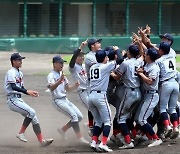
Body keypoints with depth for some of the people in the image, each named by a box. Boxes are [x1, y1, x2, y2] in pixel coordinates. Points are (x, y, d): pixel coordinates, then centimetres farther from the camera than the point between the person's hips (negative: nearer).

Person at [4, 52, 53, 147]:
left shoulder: (20, 73, 17)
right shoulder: (11, 73, -11)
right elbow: (13, 87, -24)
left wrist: (31, 93, 2)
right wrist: (27, 91, -32)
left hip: (19, 99, 9)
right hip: (13, 100, -9)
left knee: (33, 118, 1)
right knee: (31, 112, -23)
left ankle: (41, 141, 0)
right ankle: (21, 133, -13)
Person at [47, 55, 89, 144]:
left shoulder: (62, 74, 15)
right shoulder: (51, 75, -11)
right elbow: (52, 88, -30)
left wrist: (75, 86, -2)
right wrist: (59, 81, -49)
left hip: (65, 100, 9)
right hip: (58, 101, -9)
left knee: (79, 116, 3)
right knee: (74, 116, -22)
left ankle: (63, 130, 16)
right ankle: (80, 137, -23)